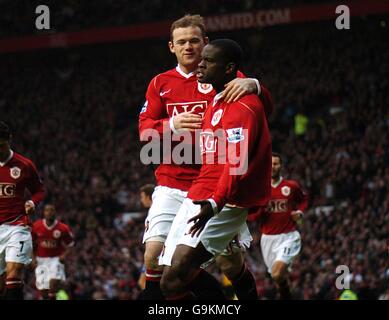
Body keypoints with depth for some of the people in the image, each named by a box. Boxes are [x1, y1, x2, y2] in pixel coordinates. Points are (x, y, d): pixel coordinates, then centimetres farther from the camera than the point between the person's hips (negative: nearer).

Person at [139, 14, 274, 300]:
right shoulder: (161, 83, 13)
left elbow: (267, 108, -5)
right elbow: (144, 131, 7)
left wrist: (253, 86, -27)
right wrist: (171, 125, -14)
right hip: (172, 186, 2)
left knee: (232, 261, -7)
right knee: (154, 254, -12)